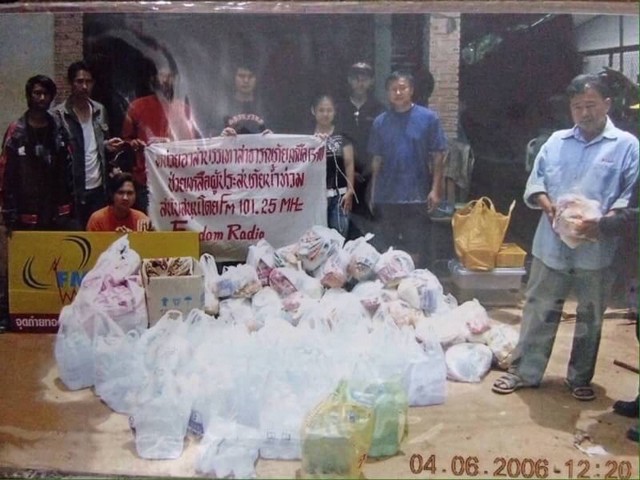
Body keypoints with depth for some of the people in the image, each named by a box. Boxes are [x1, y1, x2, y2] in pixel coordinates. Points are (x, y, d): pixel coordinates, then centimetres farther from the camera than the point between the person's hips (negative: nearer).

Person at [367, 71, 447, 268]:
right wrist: (373, 193, 9)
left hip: (417, 195, -2)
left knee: (415, 249, 5)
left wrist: (435, 189, -8)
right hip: (386, 196, 3)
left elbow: (437, 156, -1)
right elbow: (377, 160, 10)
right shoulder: (380, 122, 6)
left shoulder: (428, 118, -2)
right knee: (384, 249, 10)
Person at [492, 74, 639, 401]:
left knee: (589, 317, 11)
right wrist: (546, 204, -10)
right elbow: (535, 182, 10)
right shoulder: (556, 141, 9)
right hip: (551, 244, 2)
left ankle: (579, 378, 26)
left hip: (596, 248, -2)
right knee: (539, 310, 9)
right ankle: (524, 371, 20)